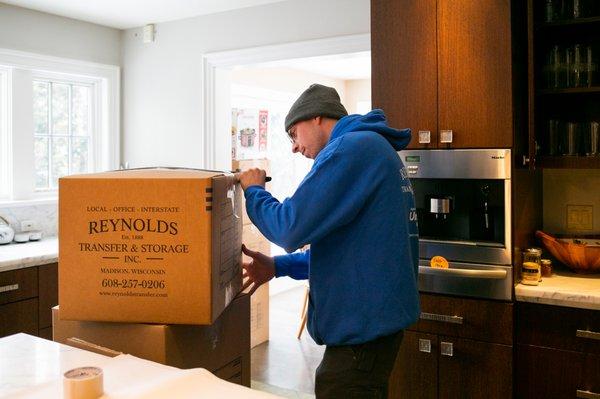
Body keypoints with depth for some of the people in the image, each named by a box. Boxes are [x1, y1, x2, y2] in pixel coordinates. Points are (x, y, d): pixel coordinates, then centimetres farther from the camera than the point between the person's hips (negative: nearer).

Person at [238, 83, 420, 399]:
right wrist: (278, 266, 10)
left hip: (363, 325, -10)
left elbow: (291, 228, -22)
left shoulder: (351, 148, -17)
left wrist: (253, 192, -3)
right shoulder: (375, 147, 15)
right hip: (377, 316, 10)